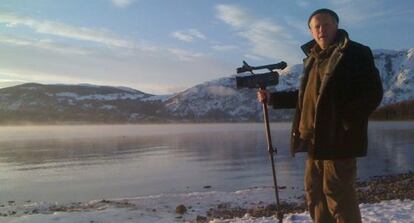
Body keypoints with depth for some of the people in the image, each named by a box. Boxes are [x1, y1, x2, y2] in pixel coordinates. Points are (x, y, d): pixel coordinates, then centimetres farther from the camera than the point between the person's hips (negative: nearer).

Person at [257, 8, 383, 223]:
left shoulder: (356, 53, -5)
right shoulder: (312, 58, 17)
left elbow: (373, 94, -11)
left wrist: (344, 121, -19)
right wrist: (272, 98, 18)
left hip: (338, 138, -8)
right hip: (315, 139, 8)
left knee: (337, 193, -4)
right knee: (314, 191, 13)